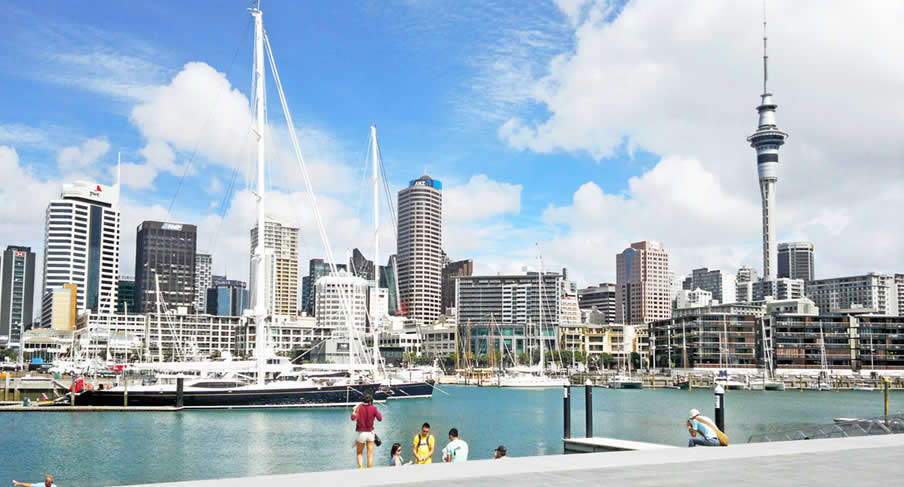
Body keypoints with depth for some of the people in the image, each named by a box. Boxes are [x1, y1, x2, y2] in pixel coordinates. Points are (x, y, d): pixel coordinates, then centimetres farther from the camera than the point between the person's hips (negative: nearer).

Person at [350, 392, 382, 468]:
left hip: (361, 433, 0)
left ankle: (361, 467, -8)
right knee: (370, 455, 7)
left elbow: (353, 418, -13)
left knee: (359, 453, 14)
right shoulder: (373, 408, -7)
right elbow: (380, 418, -6)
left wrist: (354, 411, 2)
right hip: (370, 433, 0)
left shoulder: (359, 407, -6)